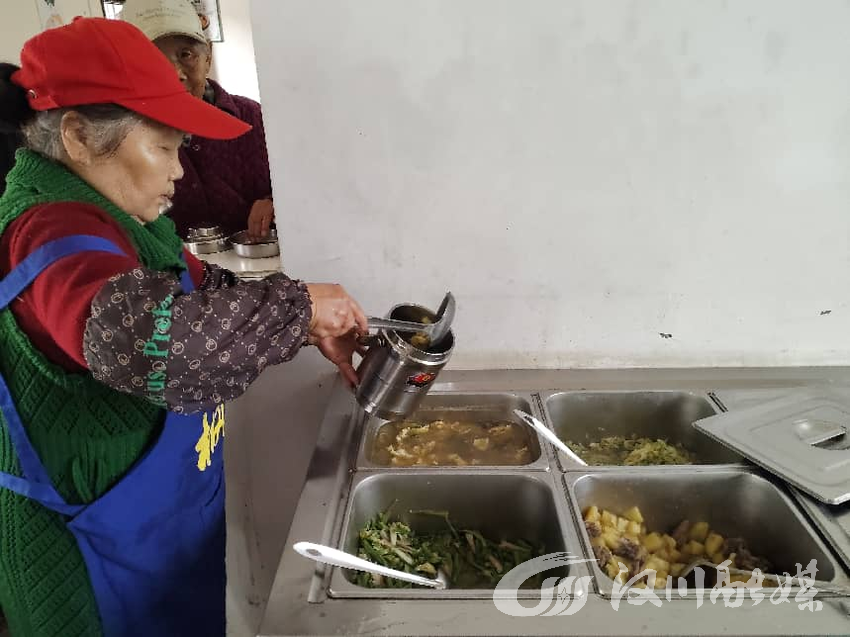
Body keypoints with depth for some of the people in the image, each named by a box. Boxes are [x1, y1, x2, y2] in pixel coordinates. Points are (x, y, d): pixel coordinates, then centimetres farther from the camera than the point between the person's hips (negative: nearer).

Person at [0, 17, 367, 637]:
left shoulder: (105, 215, 2)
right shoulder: (50, 231, -29)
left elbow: (207, 292, 10)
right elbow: (137, 334, -49)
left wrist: (311, 330, -3)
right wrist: (297, 305, -36)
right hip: (106, 550, -8)